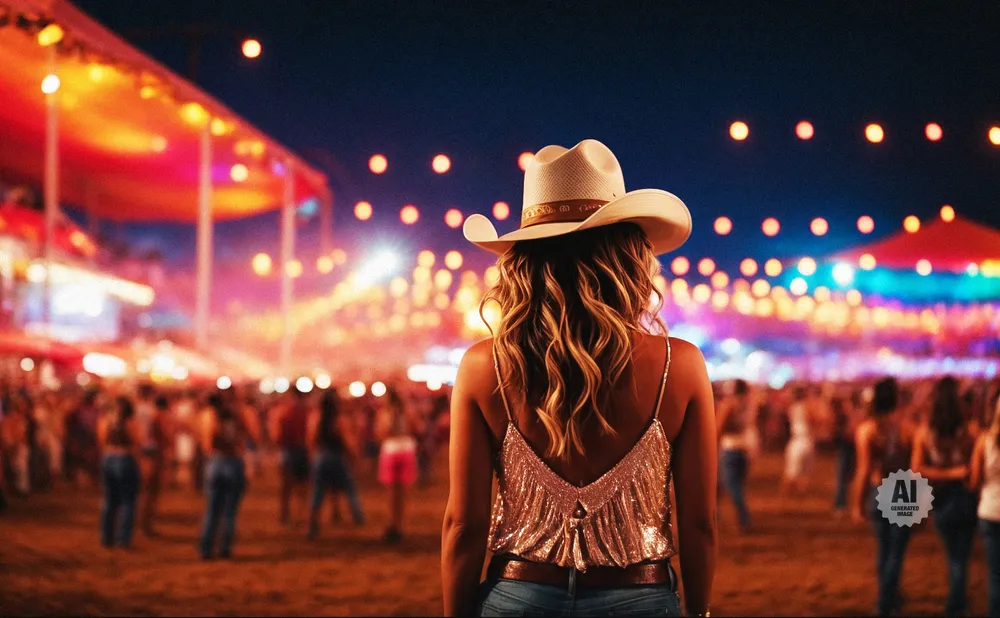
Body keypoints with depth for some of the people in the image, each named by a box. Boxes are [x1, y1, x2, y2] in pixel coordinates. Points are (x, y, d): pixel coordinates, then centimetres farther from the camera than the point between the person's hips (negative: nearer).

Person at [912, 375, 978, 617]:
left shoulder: (923, 432, -9)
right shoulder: (969, 431, -15)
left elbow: (917, 470, -13)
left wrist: (947, 474, -10)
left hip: (941, 499, 2)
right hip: (965, 497, -2)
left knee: (953, 555, 22)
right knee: (961, 556, 10)